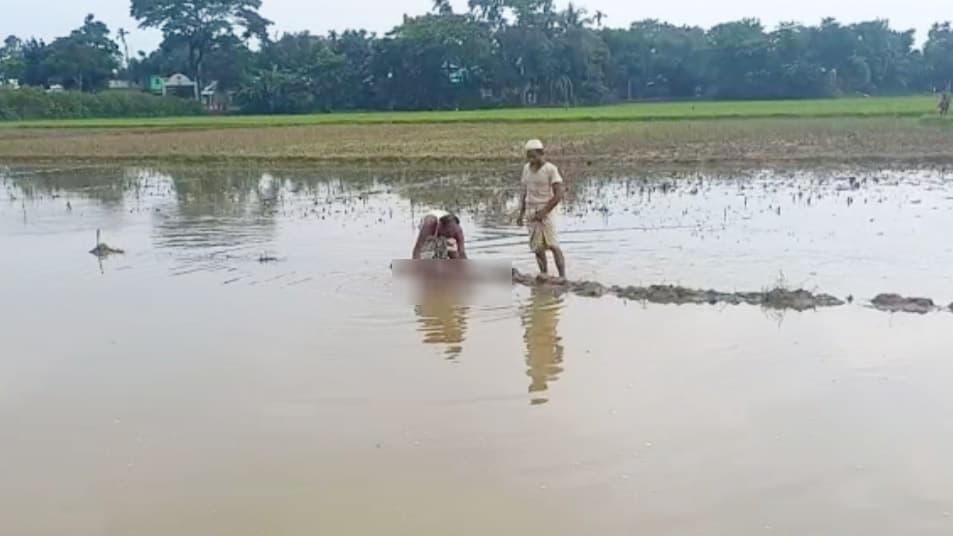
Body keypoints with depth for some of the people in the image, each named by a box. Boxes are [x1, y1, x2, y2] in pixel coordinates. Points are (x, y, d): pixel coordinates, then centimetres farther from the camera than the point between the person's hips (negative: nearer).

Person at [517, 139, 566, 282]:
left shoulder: (551, 169, -12)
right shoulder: (527, 168, 7)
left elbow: (558, 195, -15)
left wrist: (543, 212, -19)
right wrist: (521, 214, 8)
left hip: (545, 212, -5)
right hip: (531, 213, 5)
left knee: (553, 245, -11)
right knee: (537, 247, 1)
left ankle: (562, 276, -7)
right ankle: (544, 274, 13)